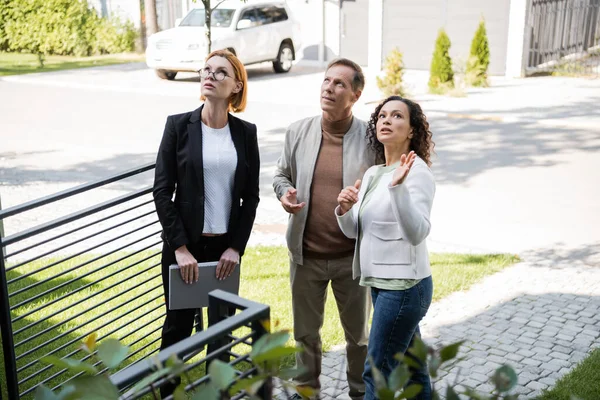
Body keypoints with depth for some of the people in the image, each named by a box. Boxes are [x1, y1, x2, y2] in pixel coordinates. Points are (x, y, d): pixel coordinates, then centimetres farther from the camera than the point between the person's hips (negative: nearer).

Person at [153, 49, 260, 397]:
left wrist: (236, 246, -5)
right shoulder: (179, 125, -5)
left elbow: (251, 196, 4)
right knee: (179, 326, 6)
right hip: (185, 245, -2)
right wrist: (180, 247, -12)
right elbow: (162, 191, -7)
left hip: (226, 246, 2)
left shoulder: (246, 132, 1)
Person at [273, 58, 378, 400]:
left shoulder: (371, 137, -9)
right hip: (307, 254, 2)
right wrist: (285, 193, -10)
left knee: (358, 333, 16)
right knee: (306, 331, 18)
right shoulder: (298, 131, -1)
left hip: (353, 256, -2)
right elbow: (282, 175, 11)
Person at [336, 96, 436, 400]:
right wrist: (344, 210, -9)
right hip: (381, 282, 8)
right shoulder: (372, 173, 10)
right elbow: (353, 231, 12)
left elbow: (417, 233, -26)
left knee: (377, 371, -2)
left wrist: (399, 187, -38)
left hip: (404, 284, -8)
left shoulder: (417, 172, -14)